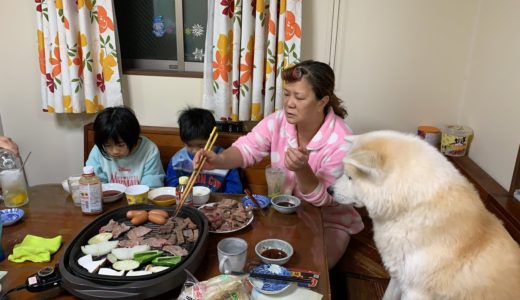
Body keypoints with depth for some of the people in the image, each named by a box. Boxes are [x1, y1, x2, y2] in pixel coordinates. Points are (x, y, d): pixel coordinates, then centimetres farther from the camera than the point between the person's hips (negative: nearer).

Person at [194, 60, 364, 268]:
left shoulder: (341, 143, -26)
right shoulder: (279, 121, -12)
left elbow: (322, 199, -23)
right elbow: (246, 148, -16)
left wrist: (302, 170, -42)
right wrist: (219, 160, -38)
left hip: (328, 221, -3)